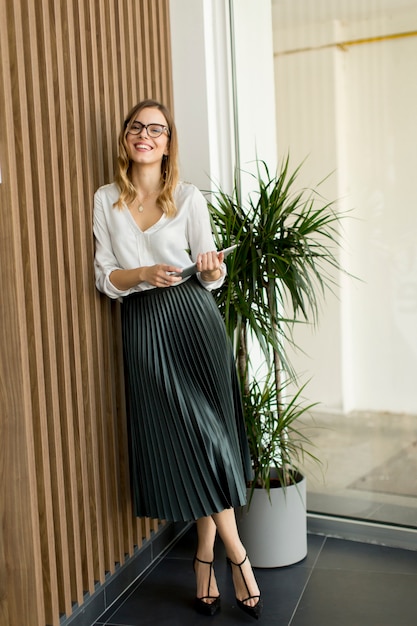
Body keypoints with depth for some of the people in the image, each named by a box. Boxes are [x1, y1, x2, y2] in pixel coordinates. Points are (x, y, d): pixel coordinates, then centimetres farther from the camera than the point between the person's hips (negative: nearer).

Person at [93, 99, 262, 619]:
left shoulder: (189, 198, 4)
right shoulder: (106, 200, 7)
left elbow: (212, 277, 6)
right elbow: (104, 278, 4)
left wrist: (213, 270, -17)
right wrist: (146, 274, -14)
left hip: (193, 321, 0)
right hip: (141, 326, 1)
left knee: (209, 433, -1)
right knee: (178, 439, 2)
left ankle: (205, 558, 20)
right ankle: (236, 556, 18)